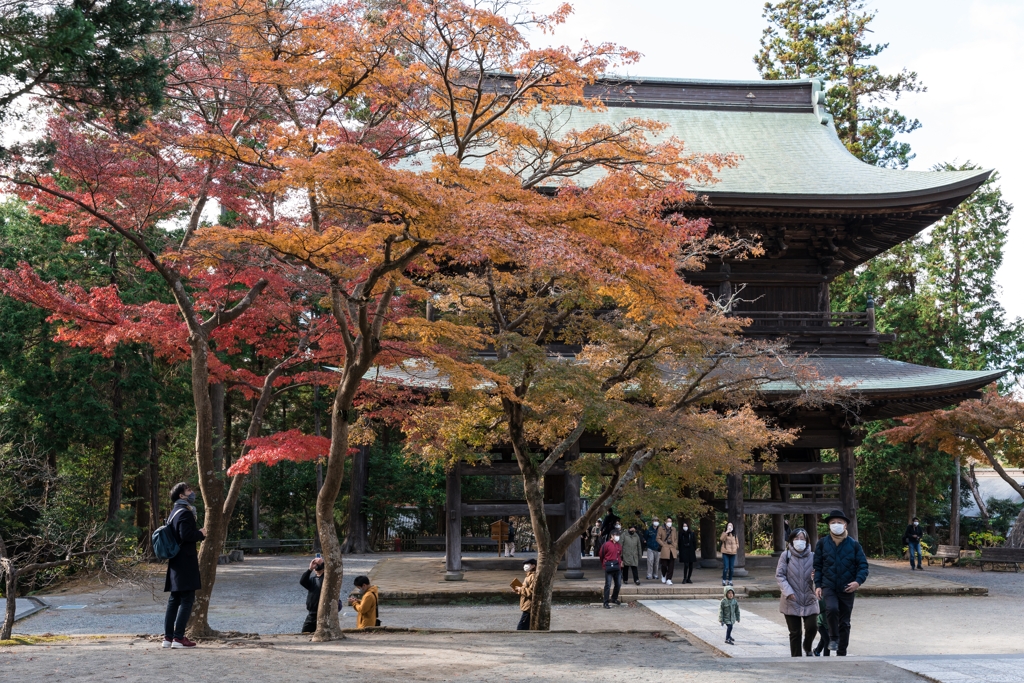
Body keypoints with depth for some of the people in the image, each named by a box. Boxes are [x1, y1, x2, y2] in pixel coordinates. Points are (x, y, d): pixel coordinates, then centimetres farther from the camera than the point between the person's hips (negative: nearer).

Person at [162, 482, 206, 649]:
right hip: (185, 563, -10)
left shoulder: (174, 513, 17)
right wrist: (201, 533, -9)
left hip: (175, 563, 10)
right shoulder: (185, 513, -13)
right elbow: (186, 535, -23)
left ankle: (168, 637, 12)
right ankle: (178, 638, -8)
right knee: (187, 600, -7)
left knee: (174, 600, 11)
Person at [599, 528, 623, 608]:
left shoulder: (619, 545, 10)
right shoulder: (606, 544, -8)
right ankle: (606, 603, -3)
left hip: (617, 567, 6)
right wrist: (604, 564, 6)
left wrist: (620, 562, 11)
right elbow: (602, 555, -1)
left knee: (618, 584, 12)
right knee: (608, 585, -7)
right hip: (609, 567, -6)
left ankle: (614, 598, 35)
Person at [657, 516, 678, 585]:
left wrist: (676, 547, 6)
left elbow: (676, 539, 17)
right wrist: (663, 545, -8)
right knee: (664, 564, -2)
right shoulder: (661, 529, 3)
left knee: (671, 565, -3)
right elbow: (658, 538, 2)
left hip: (672, 549, 3)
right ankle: (663, 575, 27)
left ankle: (668, 579, 1)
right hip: (665, 549, -3)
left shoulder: (674, 530, 13)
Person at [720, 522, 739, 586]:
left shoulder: (734, 534, 12)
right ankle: (724, 581, 1)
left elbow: (737, 542, 23)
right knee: (726, 567, -9)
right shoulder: (724, 533, -2)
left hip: (732, 553, 4)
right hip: (725, 553, -4)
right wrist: (726, 532, -28)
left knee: (731, 568, 5)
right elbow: (721, 539, -23)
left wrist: (737, 547, 4)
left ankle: (730, 580, 14)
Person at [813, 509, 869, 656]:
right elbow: (817, 566, 5)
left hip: (847, 589, 1)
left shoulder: (854, 545, 0)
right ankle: (833, 638, -6)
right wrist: (818, 585, -3)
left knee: (844, 622, 8)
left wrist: (858, 581, -16)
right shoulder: (823, 543, 0)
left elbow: (863, 565, 1)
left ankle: (842, 653, 21)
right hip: (828, 587, -1)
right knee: (832, 609, -29)